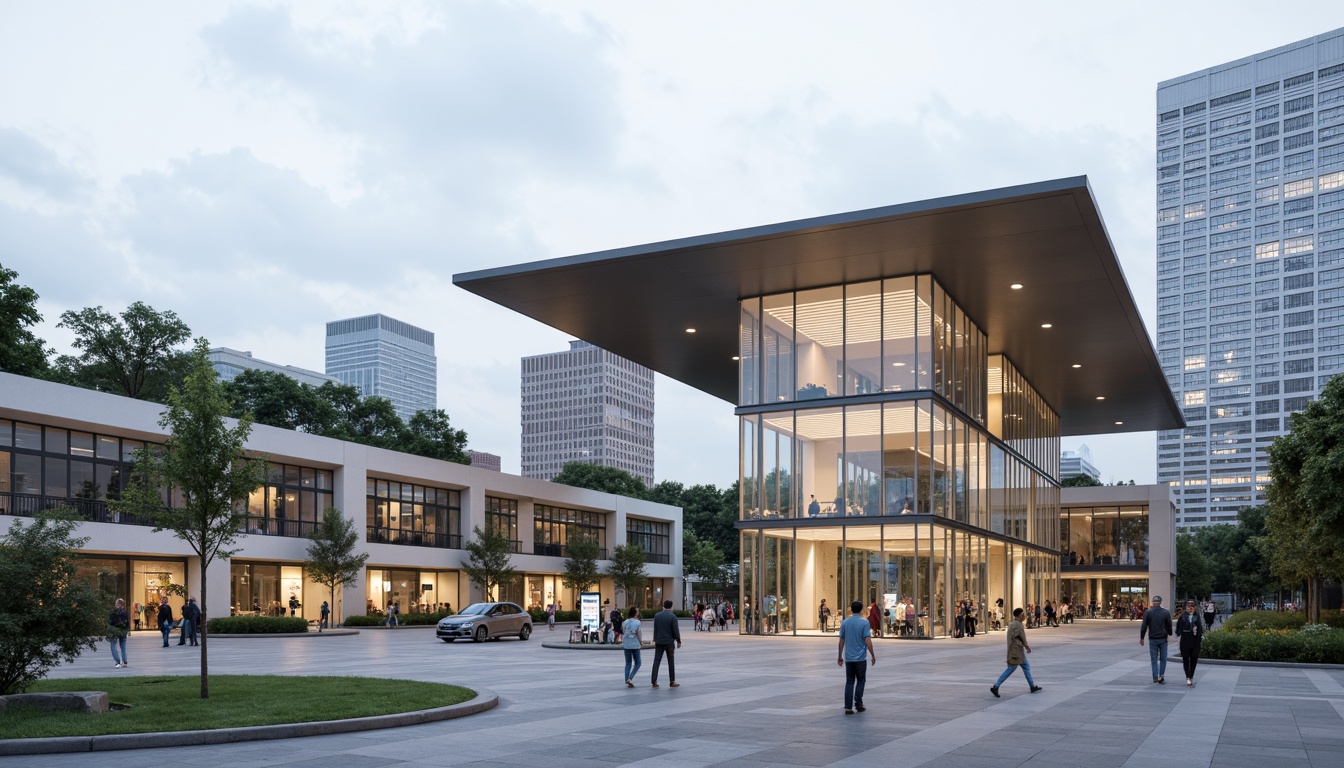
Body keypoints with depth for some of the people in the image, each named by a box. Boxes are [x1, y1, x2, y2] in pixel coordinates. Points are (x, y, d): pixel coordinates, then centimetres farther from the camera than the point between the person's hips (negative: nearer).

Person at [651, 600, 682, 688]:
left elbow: (655, 629, 9)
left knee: (656, 661, 3)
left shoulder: (657, 615, 3)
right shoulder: (672, 616, -10)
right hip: (669, 642, -3)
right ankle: (672, 682, 10)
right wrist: (678, 641, 0)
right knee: (671, 662, 7)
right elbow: (676, 630, -10)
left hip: (659, 642, 3)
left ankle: (654, 681, -2)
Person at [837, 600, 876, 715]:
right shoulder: (864, 622, -8)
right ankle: (858, 704, 7)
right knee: (860, 681, 12)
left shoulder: (844, 622, 3)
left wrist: (839, 656, 13)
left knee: (849, 682, 6)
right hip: (860, 658, -3)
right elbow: (868, 641, -12)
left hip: (848, 658, 3)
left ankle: (848, 707, 0)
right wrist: (873, 655, -3)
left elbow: (841, 641, 6)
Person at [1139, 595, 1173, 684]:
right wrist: (1169, 634, 21)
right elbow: (1169, 625, 2)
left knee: (1154, 659, 8)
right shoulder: (1166, 612, -4)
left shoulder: (1147, 612, -6)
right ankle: (1161, 676, 3)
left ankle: (1155, 677, 5)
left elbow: (1144, 626, -6)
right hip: (1163, 638, 1)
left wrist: (1142, 638, 1)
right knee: (1163, 658, 10)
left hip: (1152, 639, 0)